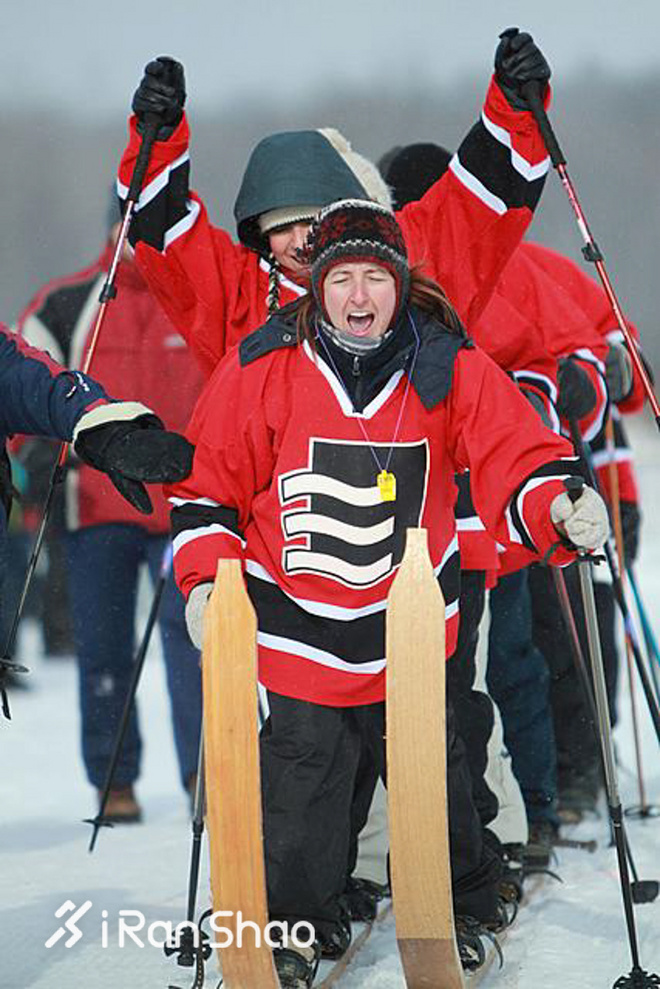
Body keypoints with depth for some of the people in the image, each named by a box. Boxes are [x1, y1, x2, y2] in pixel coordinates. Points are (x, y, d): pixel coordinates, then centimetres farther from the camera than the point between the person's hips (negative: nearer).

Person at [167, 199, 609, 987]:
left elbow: (517, 456, -8)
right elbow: (209, 481, 0)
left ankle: (464, 909, 33)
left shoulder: (449, 367, -7)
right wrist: (205, 578, -12)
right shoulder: (263, 369, -9)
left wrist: (561, 507, -29)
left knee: (433, 772, 14)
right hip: (300, 633, -1)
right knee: (301, 784, 2)